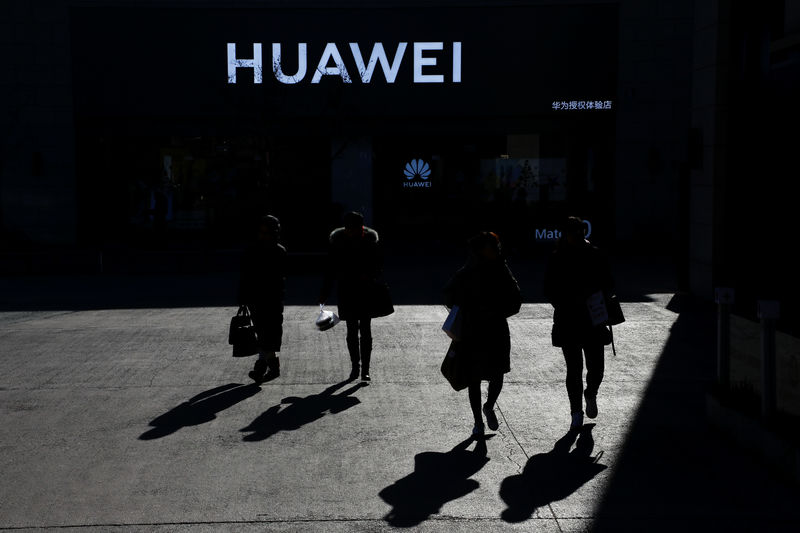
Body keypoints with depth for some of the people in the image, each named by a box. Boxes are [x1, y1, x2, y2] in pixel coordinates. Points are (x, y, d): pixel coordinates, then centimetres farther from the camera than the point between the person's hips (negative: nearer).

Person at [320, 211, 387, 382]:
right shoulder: (336, 239, -4)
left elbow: (379, 264, 4)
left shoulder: (370, 238, -5)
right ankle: (355, 366, 22)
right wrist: (325, 292, 1)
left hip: (366, 290, -1)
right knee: (352, 331, 7)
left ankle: (365, 369, 2)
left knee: (365, 330, -3)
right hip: (346, 290, 1)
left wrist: (370, 276, -17)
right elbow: (331, 268, 3)